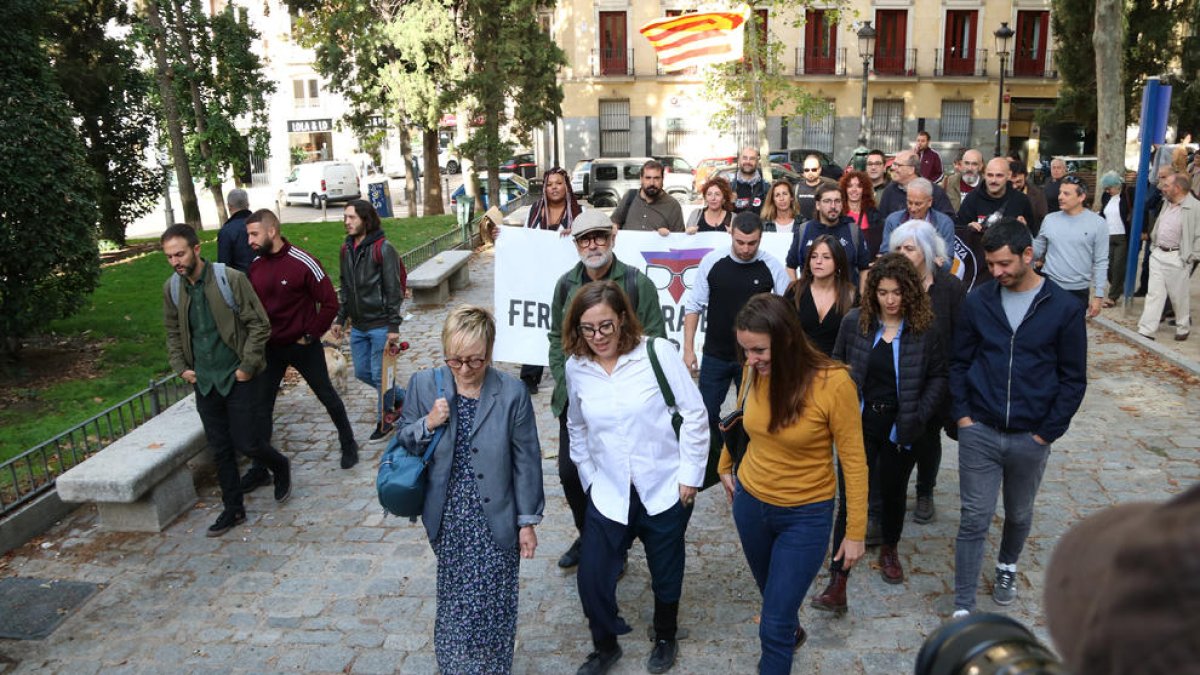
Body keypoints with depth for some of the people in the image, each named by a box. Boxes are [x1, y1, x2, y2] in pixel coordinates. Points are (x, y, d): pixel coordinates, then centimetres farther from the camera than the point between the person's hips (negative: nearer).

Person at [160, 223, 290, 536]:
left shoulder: (231, 279, -14)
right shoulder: (171, 288, 2)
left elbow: (260, 325, -11)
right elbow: (173, 332, 17)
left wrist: (247, 366, -13)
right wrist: (181, 367, 7)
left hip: (236, 377, -5)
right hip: (203, 381, 5)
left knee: (245, 443, -4)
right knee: (220, 449, 11)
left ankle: (280, 467, 28)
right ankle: (233, 509, 24)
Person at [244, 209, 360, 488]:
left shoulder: (303, 263, -17)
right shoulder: (255, 266, 0)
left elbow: (330, 302, -14)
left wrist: (311, 335, -11)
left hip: (303, 346, -4)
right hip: (270, 349, 5)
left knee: (327, 396, 11)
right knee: (261, 406, 5)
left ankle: (348, 443, 32)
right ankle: (259, 468, 15)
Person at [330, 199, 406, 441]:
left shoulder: (383, 248, -14)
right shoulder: (347, 248, 8)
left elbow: (393, 289, -14)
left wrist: (393, 327, -17)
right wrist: (340, 319, 14)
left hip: (380, 324, -7)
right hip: (358, 326, 7)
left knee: (380, 374, 1)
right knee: (362, 372, 14)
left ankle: (385, 419, 21)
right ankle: (400, 397, 35)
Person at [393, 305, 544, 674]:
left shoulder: (512, 392, -12)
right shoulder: (424, 384, -6)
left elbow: (526, 461, -5)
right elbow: (401, 445, 3)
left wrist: (528, 521, -2)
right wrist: (427, 424, -18)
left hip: (496, 522, -2)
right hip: (449, 522, 2)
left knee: (494, 611, 6)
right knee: (455, 605, 17)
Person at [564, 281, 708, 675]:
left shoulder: (657, 353, -16)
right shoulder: (576, 366, -4)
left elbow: (694, 415, -11)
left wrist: (690, 474, -9)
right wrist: (589, 479, 10)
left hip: (665, 490, -2)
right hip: (608, 494, 3)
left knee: (665, 575, 16)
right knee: (591, 578, 2)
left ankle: (665, 639, 45)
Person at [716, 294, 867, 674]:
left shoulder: (833, 382, -25)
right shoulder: (754, 372, -11)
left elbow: (854, 461, -15)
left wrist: (855, 531, -11)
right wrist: (725, 467, 23)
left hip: (805, 516, -5)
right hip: (750, 502, 5)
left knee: (773, 626, -1)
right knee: (773, 595, 28)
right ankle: (792, 633, 59)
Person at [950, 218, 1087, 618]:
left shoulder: (1064, 309, -6)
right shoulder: (977, 302, -3)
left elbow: (1073, 380, -1)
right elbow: (959, 363, 5)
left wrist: (1047, 433, -5)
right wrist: (962, 414, -4)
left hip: (1031, 438, 1)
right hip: (979, 432, 0)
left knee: (1019, 514, 20)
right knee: (974, 519, 0)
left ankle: (1007, 567, 48)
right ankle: (963, 607, 8)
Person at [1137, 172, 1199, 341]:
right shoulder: (1167, 203, 11)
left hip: (1177, 258, -7)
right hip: (1158, 254, 7)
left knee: (1180, 296, 6)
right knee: (1154, 293, 4)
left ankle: (1183, 329, 25)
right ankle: (1146, 331, 3)